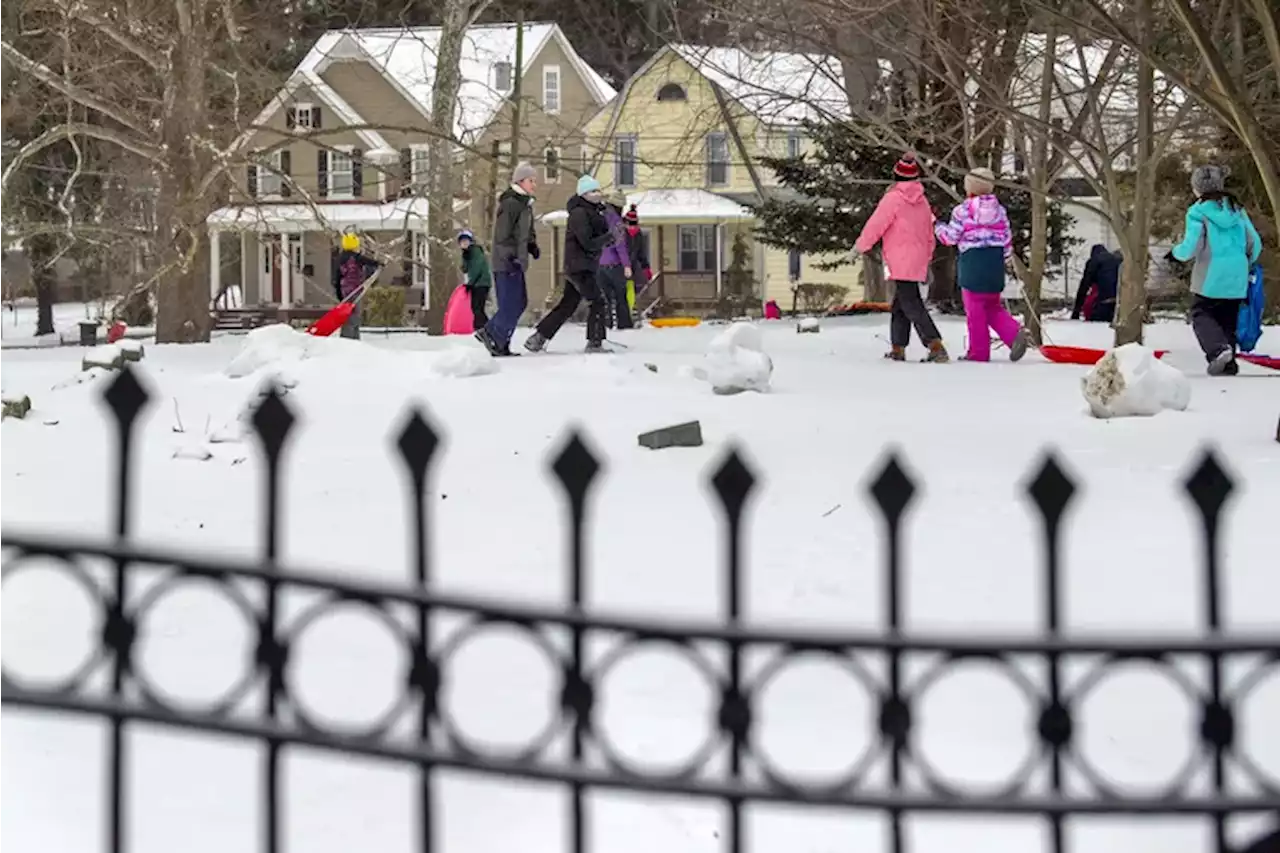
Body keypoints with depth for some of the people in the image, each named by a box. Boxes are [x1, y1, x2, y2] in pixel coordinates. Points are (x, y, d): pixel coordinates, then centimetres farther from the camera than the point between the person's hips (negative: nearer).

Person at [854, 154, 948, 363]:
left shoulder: (893, 198, -8)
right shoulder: (923, 202, 14)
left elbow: (875, 225, -7)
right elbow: (929, 235, 20)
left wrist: (861, 246, 8)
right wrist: (927, 260, 29)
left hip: (900, 263, -8)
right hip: (918, 263, 8)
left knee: (912, 306, -12)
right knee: (899, 305, 16)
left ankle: (937, 347, -22)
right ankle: (898, 349, 16)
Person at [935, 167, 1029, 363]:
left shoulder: (964, 210, -10)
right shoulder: (999, 210, 6)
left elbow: (951, 237, -5)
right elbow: (1007, 238, 9)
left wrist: (939, 227, 14)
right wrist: (1003, 257, 23)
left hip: (972, 262, -5)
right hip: (995, 262, 5)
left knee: (975, 309, 3)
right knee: (993, 306, 16)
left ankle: (979, 352, 6)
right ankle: (1014, 334, -6)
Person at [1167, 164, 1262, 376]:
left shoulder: (1198, 211, -8)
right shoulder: (1236, 208, 8)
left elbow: (1191, 248, -13)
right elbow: (1255, 243, 9)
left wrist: (1175, 253, 9)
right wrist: (1247, 264, 27)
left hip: (1211, 277, -5)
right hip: (1237, 278, 5)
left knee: (1201, 314, 5)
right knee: (1227, 319, 15)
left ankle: (1218, 349, -20)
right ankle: (1228, 364, 10)